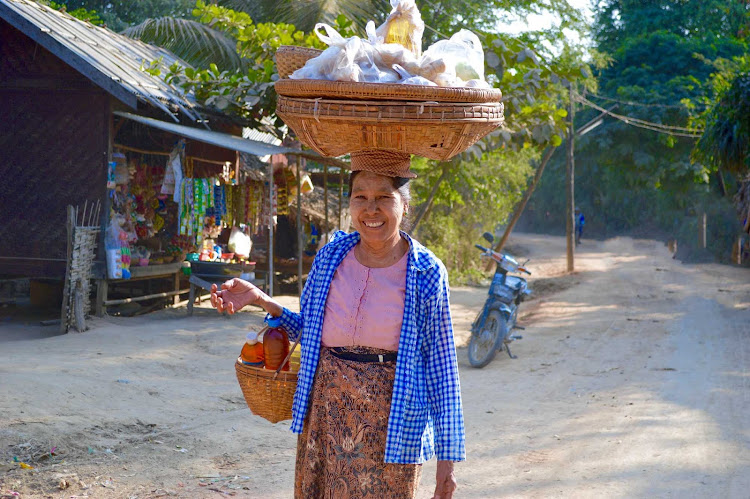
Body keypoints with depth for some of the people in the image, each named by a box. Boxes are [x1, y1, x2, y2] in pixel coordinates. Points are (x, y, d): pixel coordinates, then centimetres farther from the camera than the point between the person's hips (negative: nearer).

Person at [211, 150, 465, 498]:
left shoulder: (427, 274, -7)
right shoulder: (331, 256, 3)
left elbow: (441, 366, -3)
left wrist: (447, 458, -3)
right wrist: (258, 299, 0)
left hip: (389, 426, -3)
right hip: (326, 414, 3)